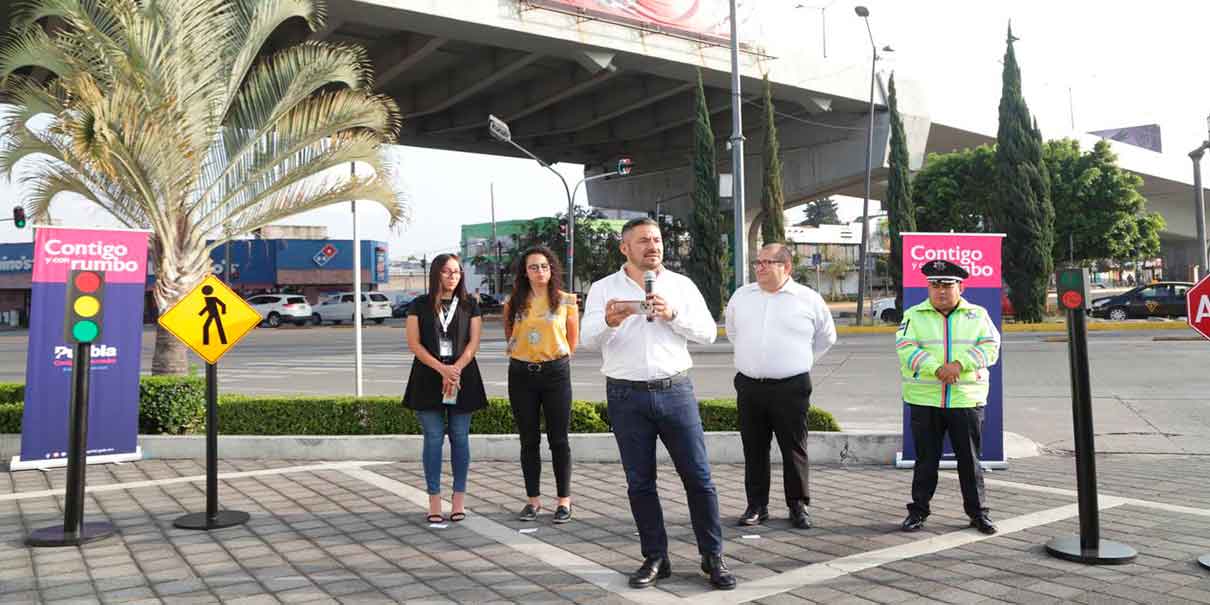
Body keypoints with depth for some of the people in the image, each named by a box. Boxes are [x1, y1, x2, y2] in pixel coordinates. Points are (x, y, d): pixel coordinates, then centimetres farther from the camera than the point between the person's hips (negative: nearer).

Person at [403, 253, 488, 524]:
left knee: (460, 438, 3)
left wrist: (456, 369, -14)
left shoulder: (469, 305, 7)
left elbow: (473, 342, 1)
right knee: (434, 438, 0)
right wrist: (442, 369, -13)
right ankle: (434, 501, 7)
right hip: (428, 379, -1)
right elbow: (414, 343, -3)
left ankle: (459, 499, 11)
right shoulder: (419, 305, 4)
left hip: (463, 378, 1)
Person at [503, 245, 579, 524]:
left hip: (556, 372, -2)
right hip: (521, 374, 2)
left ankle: (564, 500, 12)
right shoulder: (514, 303, 5)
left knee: (558, 440, 2)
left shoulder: (566, 301, 0)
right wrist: (525, 355, 12)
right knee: (529, 441, 8)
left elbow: (573, 341, 8)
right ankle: (533, 499, 18)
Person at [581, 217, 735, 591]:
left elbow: (708, 332, 1)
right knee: (640, 482, 7)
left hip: (675, 390, 1)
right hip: (626, 396, 0)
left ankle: (713, 557, 14)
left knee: (698, 476, 2)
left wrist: (673, 314, -16)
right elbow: (589, 339, -8)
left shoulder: (682, 285, 6)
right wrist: (609, 322, -31)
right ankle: (655, 558, 20)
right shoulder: (603, 289, 3)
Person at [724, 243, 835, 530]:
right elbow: (732, 331, 25)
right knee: (754, 450, 9)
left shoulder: (809, 300, 0)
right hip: (749, 387, 3)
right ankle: (757, 506, 19)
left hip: (791, 388, -3)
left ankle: (798, 506, 17)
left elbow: (826, 337, 14)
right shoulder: (741, 296, 8)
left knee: (794, 450, 4)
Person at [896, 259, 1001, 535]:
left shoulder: (978, 315, 8)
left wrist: (959, 364, -19)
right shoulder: (914, 315, 5)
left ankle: (978, 512, 21)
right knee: (926, 459, 7)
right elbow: (906, 349, -8)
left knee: (970, 459, 8)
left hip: (966, 400, 1)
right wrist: (937, 369, -21)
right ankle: (918, 510, 18)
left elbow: (990, 347, -3)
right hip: (924, 401, 0)